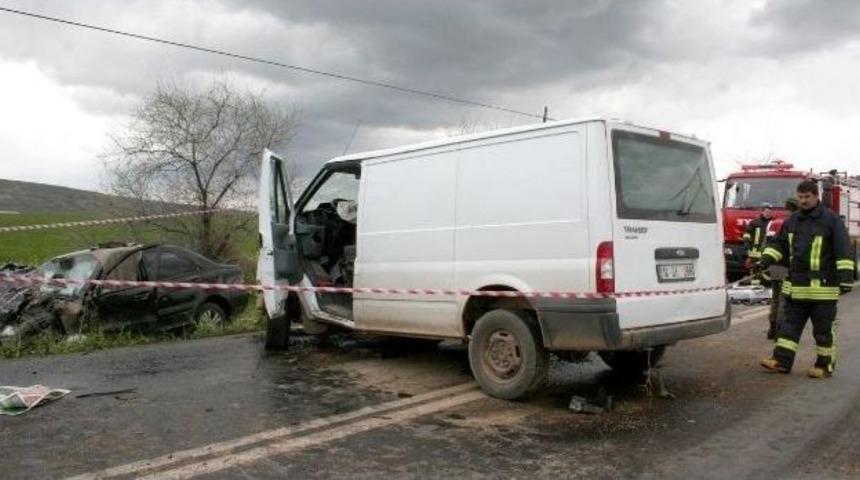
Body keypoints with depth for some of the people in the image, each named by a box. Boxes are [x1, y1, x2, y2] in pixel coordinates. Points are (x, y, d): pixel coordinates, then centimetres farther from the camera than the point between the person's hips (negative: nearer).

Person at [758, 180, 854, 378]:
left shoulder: (831, 220, -7)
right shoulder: (793, 220, 10)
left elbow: (843, 252, -10)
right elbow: (779, 243, 18)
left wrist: (846, 278, -16)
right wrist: (765, 260, 4)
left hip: (822, 286, -6)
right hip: (796, 285, 6)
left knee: (823, 328, 5)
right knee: (790, 324, 8)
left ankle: (825, 365, 16)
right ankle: (782, 360, 13)